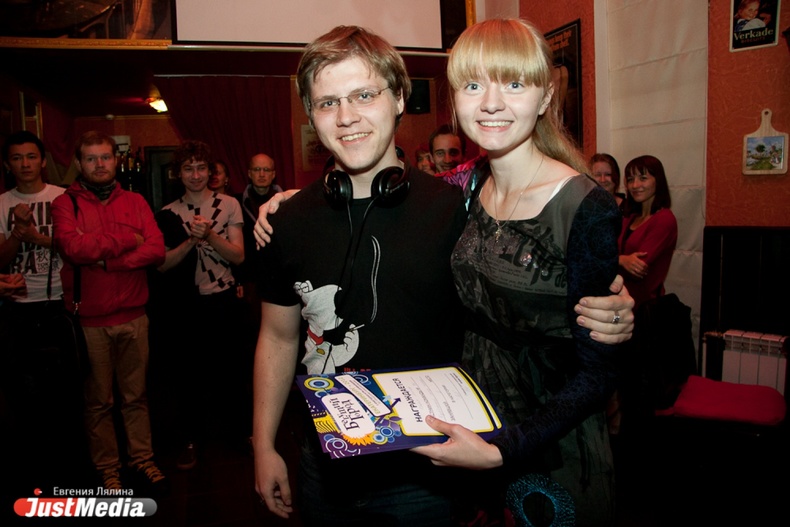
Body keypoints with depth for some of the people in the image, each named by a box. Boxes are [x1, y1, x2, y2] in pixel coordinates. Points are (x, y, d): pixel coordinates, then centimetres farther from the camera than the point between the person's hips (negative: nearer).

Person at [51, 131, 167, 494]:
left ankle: (142, 458, 26)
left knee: (136, 395, 13)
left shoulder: (135, 202, 7)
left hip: (134, 317, 2)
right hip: (88, 320, -2)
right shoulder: (65, 203, 0)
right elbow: (72, 247, -20)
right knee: (98, 400, 10)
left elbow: (157, 251, -6)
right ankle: (107, 469, 25)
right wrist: (127, 239, -11)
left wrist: (106, 261, -15)